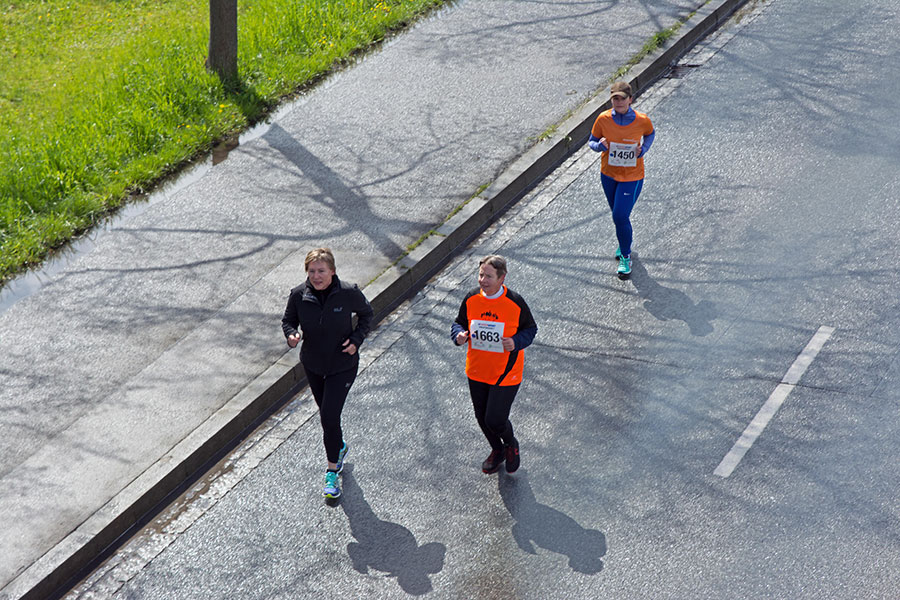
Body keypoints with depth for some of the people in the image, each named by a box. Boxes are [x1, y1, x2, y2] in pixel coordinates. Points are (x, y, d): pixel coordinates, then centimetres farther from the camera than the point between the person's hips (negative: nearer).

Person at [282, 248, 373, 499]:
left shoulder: (348, 293, -19)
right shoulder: (299, 295, -13)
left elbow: (366, 313, 0)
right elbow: (288, 319, 3)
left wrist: (357, 339, -14)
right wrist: (291, 334, -19)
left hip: (343, 365, -3)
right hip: (312, 364, 4)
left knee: (329, 417, -11)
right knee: (326, 414, 20)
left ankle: (332, 472, 5)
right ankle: (339, 447, 51)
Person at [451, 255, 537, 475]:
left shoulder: (515, 303, -16)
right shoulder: (471, 299, -7)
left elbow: (530, 329, -3)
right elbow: (459, 323, 8)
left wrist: (516, 342, -22)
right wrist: (459, 335, -15)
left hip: (505, 373, -4)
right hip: (477, 371, 4)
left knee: (495, 419, -7)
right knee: (481, 417, 16)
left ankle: (510, 444, 29)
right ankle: (497, 451, 45)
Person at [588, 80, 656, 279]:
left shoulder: (642, 120, -15)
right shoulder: (603, 119, -13)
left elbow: (650, 134, 8)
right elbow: (592, 141, 0)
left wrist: (643, 149, -11)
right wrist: (599, 145, -23)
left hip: (632, 176, -3)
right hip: (608, 174, 3)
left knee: (620, 216, -11)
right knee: (618, 214, 20)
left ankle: (626, 257, 9)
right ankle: (625, 243, 49)